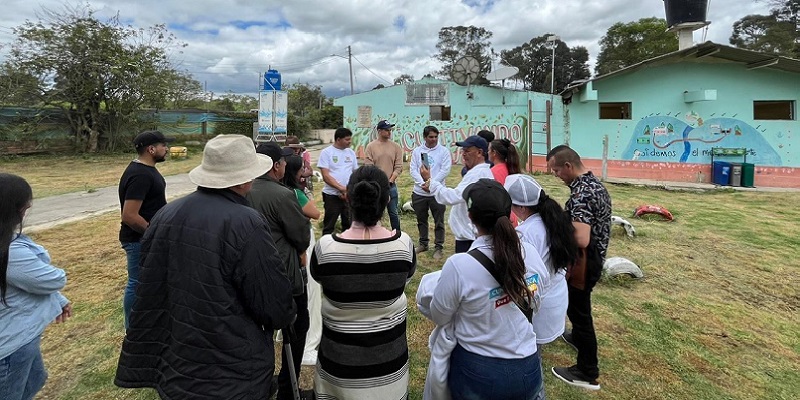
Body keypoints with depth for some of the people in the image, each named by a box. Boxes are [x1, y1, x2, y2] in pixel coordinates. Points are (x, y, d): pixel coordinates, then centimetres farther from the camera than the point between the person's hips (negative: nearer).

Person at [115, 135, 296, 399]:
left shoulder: (165, 215, -4)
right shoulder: (246, 224, -24)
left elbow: (147, 295, 4)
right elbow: (276, 307, -18)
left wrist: (145, 365, 15)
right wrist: (286, 315, 5)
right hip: (233, 377, -6)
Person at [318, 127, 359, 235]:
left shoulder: (351, 152, 9)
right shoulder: (326, 152, -5)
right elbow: (326, 176, -11)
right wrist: (341, 188, -20)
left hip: (349, 195, 4)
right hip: (331, 195, -4)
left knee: (349, 225, 11)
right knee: (329, 226, 6)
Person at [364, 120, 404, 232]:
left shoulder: (396, 147, 2)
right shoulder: (371, 147, -3)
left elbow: (398, 167, -1)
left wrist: (389, 182, -9)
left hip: (391, 185, 1)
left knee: (393, 213, 8)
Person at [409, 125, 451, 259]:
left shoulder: (444, 151, -3)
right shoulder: (417, 151, 4)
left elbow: (445, 170, -9)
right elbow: (413, 169, 0)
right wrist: (423, 183, -15)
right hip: (419, 192, 3)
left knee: (439, 222, 3)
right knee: (421, 220, 16)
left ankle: (439, 247, 14)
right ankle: (423, 243, 32)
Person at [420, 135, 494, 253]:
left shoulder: (478, 173, -21)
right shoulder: (481, 171, 15)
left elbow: (453, 197, -29)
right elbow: (459, 195, 19)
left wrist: (430, 181, -21)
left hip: (469, 237, -11)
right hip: (470, 234, 11)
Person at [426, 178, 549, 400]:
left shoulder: (459, 266, -27)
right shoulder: (531, 253, -12)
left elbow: (439, 319, -10)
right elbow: (534, 306, 4)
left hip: (479, 373, -3)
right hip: (528, 370, 3)